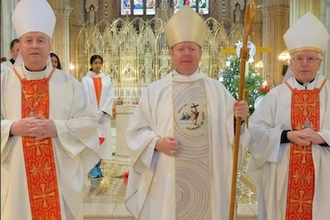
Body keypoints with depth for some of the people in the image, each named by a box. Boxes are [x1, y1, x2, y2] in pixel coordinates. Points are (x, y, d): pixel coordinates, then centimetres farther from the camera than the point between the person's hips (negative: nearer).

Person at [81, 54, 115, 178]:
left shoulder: (107, 79, 9)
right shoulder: (85, 79, 2)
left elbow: (110, 96, 2)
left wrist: (102, 112, -9)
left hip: (103, 115, 3)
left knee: (102, 139, 3)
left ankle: (98, 166, 13)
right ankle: (93, 167, 4)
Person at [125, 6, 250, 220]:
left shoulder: (217, 89, 4)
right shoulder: (155, 90, 0)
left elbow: (230, 132, 3)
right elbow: (136, 132, 1)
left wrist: (239, 119, -17)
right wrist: (157, 142, -16)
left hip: (208, 180, 2)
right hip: (167, 181, -1)